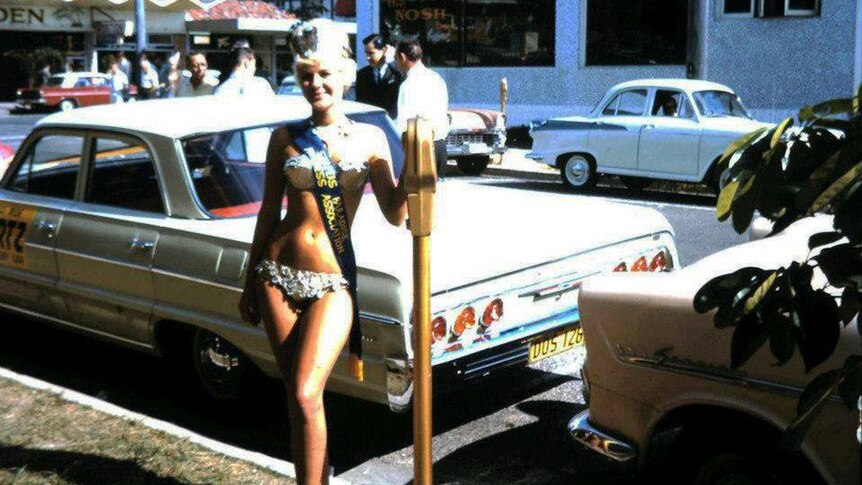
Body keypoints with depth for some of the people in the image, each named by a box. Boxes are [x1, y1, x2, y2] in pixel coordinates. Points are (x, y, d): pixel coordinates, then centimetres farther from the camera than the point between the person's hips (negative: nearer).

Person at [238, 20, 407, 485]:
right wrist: (251, 282, 12)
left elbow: (395, 212, -1)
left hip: (332, 282, -2)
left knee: (306, 397, -13)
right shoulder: (285, 138, 7)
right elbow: (269, 213, 11)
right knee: (297, 395, 7)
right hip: (277, 275, 2)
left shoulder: (369, 137, 4)